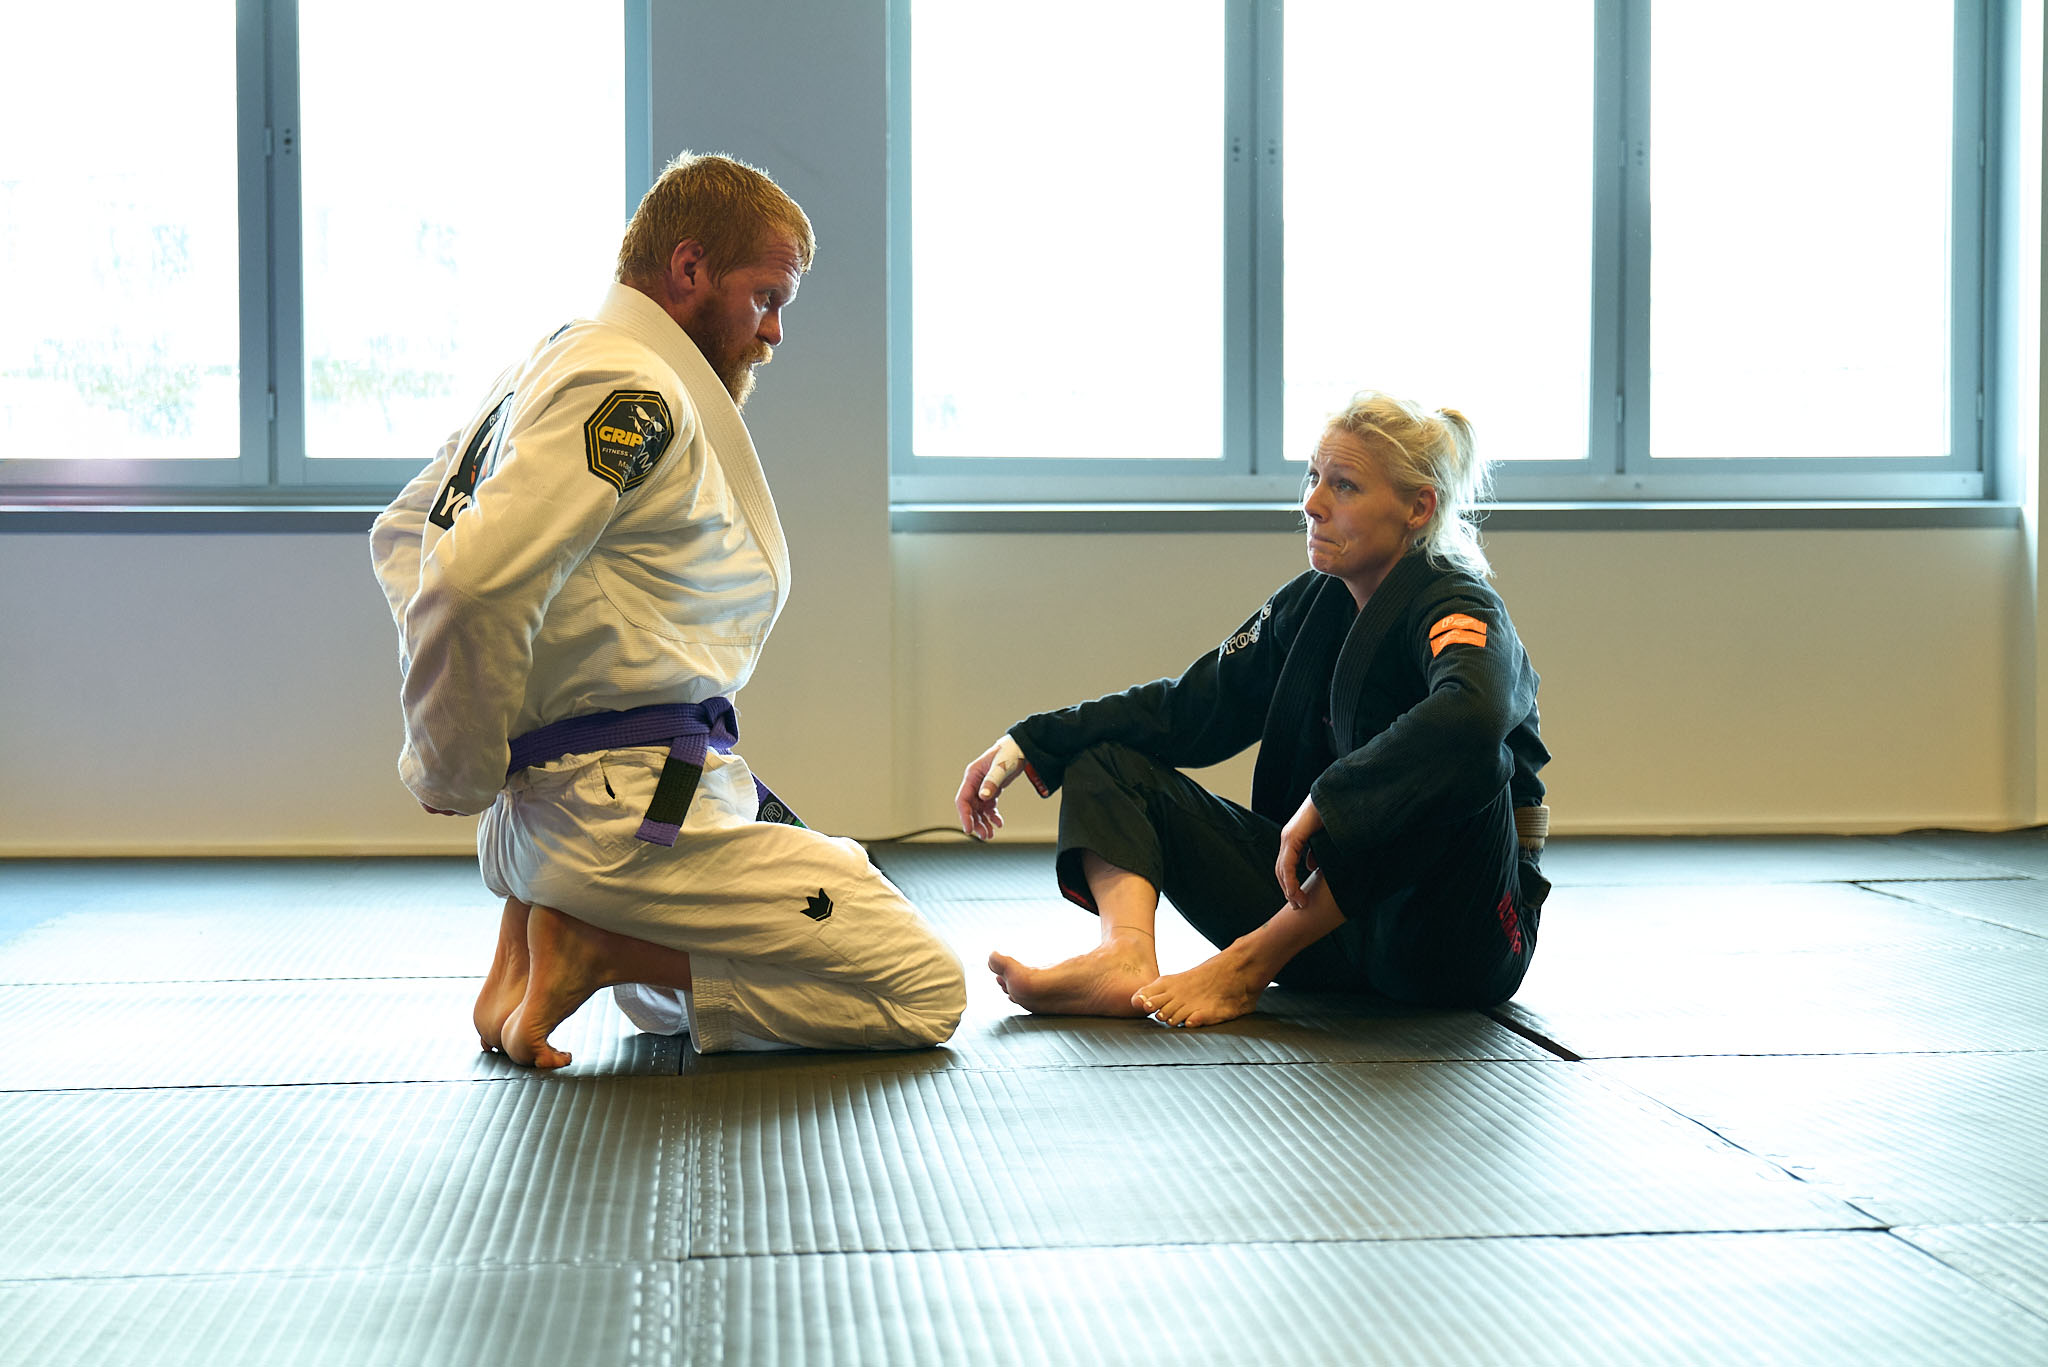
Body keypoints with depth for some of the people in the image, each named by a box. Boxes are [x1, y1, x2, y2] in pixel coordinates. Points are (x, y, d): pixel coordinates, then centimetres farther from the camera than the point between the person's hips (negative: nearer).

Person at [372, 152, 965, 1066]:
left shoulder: (551, 365, 17)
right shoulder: (631, 391, -15)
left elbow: (405, 532, 26)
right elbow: (475, 585, -28)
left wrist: (445, 748, 16)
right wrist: (457, 775, -13)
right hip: (637, 806, -10)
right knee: (925, 992, -5)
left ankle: (536, 920, 8)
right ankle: (604, 946, -9)